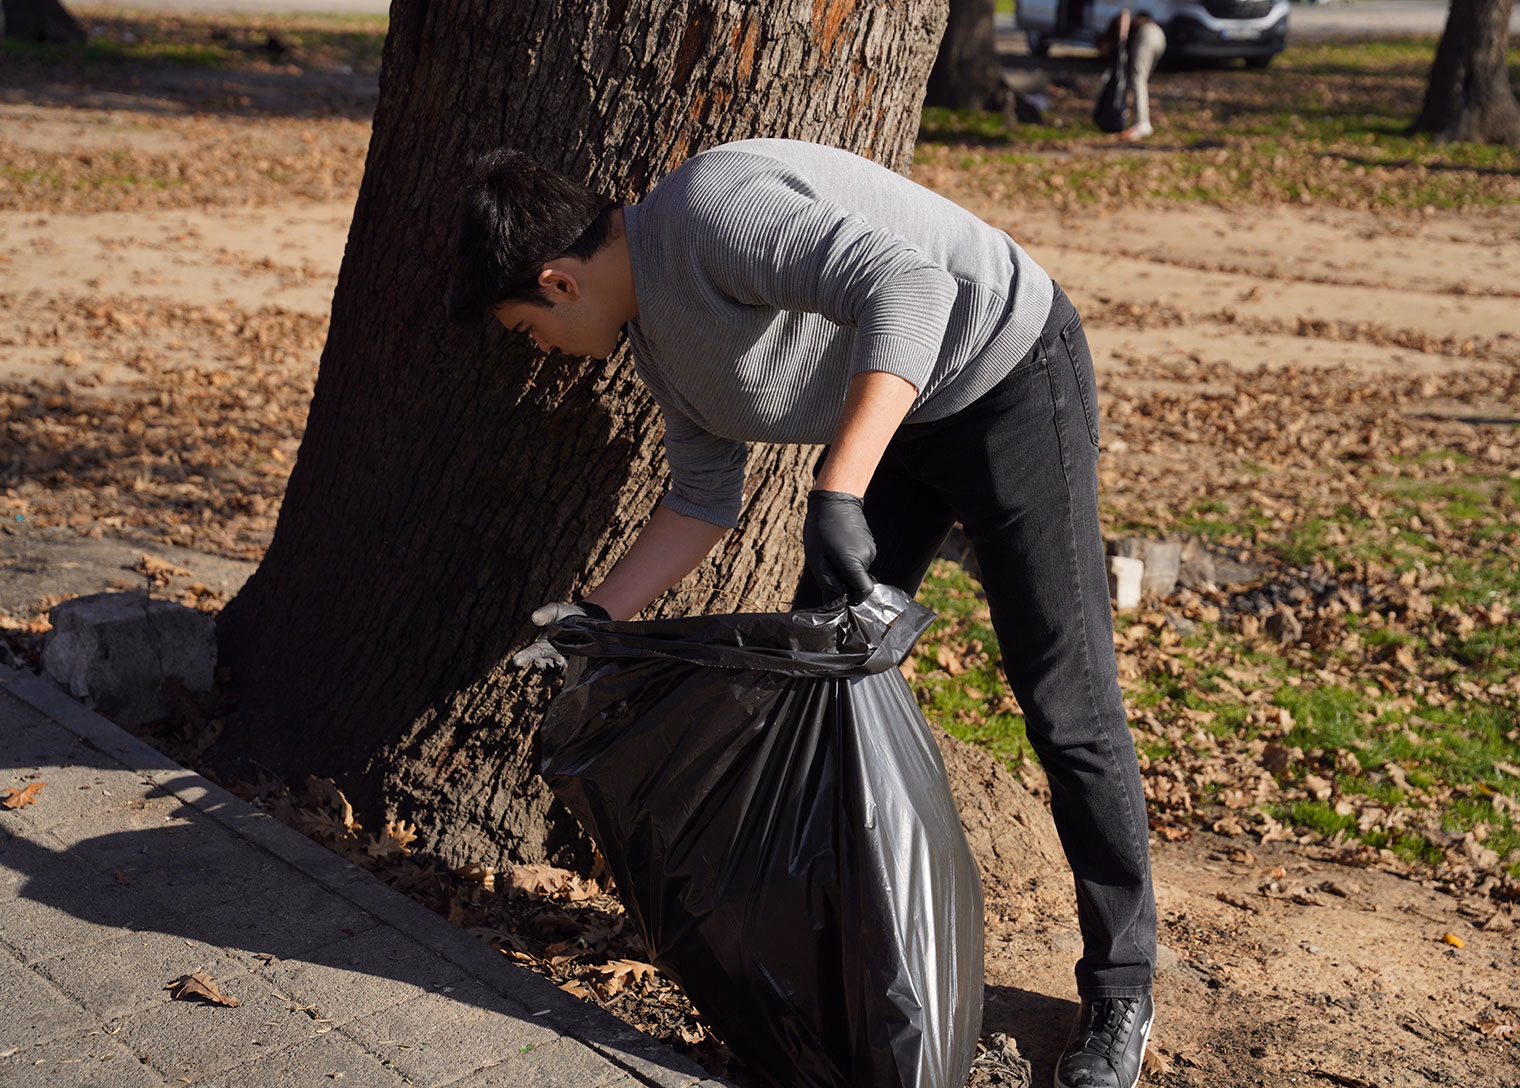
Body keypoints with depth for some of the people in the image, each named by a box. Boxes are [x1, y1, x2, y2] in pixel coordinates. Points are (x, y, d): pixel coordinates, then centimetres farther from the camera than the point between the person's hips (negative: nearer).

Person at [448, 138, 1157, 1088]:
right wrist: (596, 615, 5)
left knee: (1067, 700, -6)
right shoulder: (655, 330, 4)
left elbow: (907, 285, -40)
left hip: (1011, 377, -9)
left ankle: (1120, 993, 7)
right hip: (892, 420, 10)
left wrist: (838, 493, -46)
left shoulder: (714, 210, -27)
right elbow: (707, 499, 12)